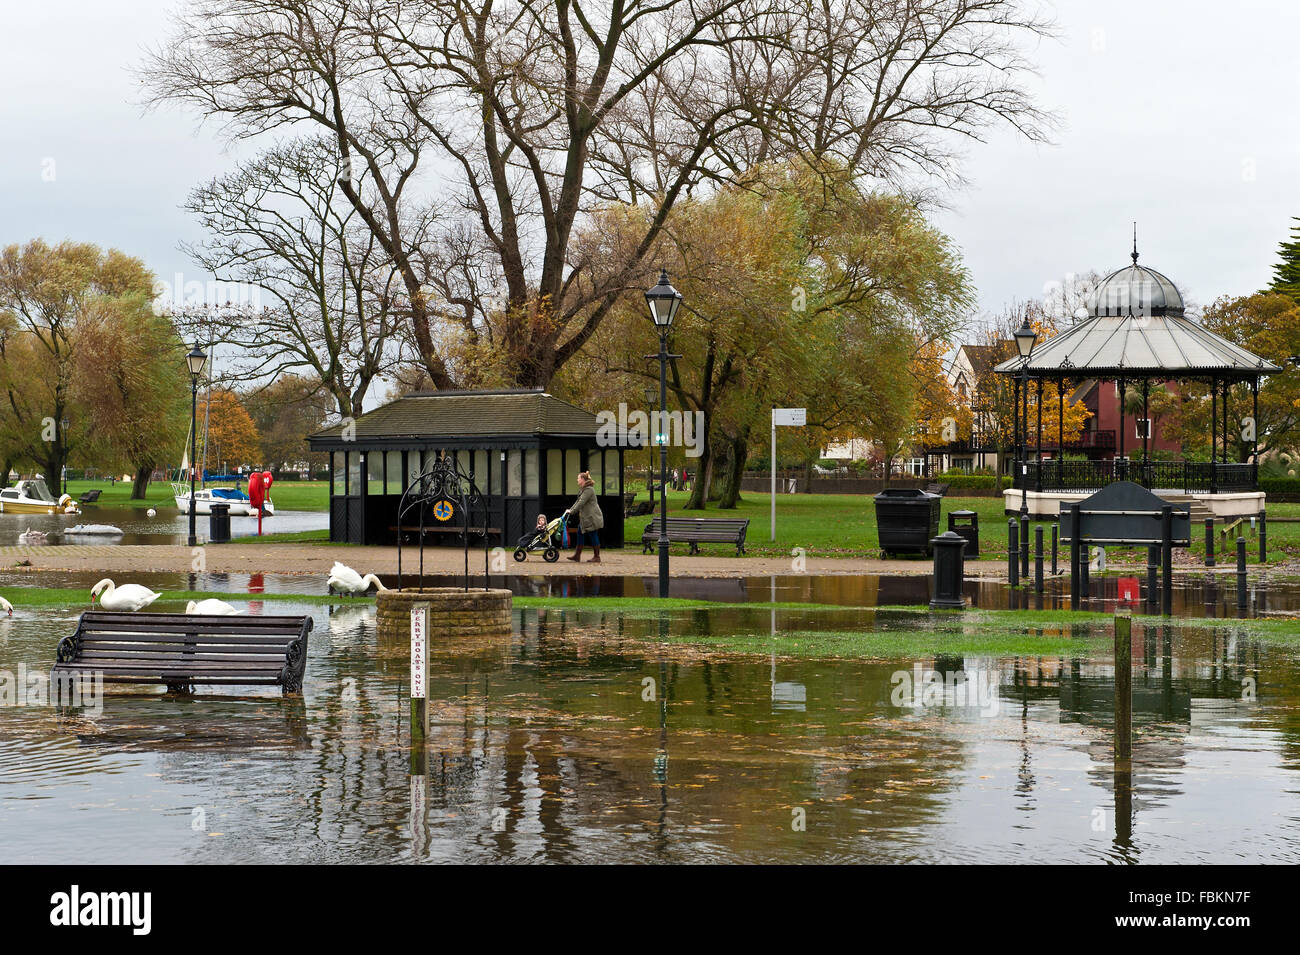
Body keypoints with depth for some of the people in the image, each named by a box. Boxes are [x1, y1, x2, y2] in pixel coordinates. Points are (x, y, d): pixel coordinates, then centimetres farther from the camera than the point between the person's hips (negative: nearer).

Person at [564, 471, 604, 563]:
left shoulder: (588, 490, -17)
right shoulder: (582, 489, 16)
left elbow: (581, 503, -21)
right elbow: (578, 501, 22)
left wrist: (572, 511, -18)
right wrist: (570, 510, 12)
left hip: (592, 518, -11)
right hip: (585, 517, 11)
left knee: (593, 536, -5)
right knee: (580, 534, 12)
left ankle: (597, 557, 1)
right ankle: (577, 555, 17)